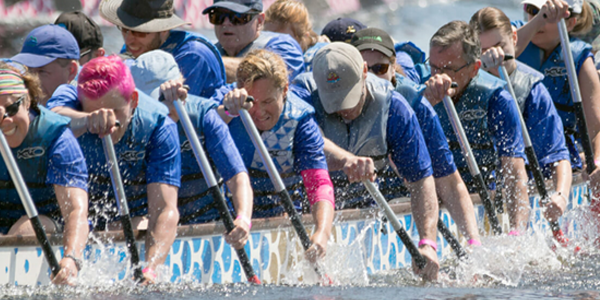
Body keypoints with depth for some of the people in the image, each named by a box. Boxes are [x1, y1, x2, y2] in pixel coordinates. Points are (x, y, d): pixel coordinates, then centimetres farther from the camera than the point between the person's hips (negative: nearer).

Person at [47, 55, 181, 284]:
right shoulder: (67, 99, -20)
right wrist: (87, 119, -69)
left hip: (134, 219, -2)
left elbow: (165, 208, -32)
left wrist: (150, 269, -49)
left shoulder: (158, 127, -23)